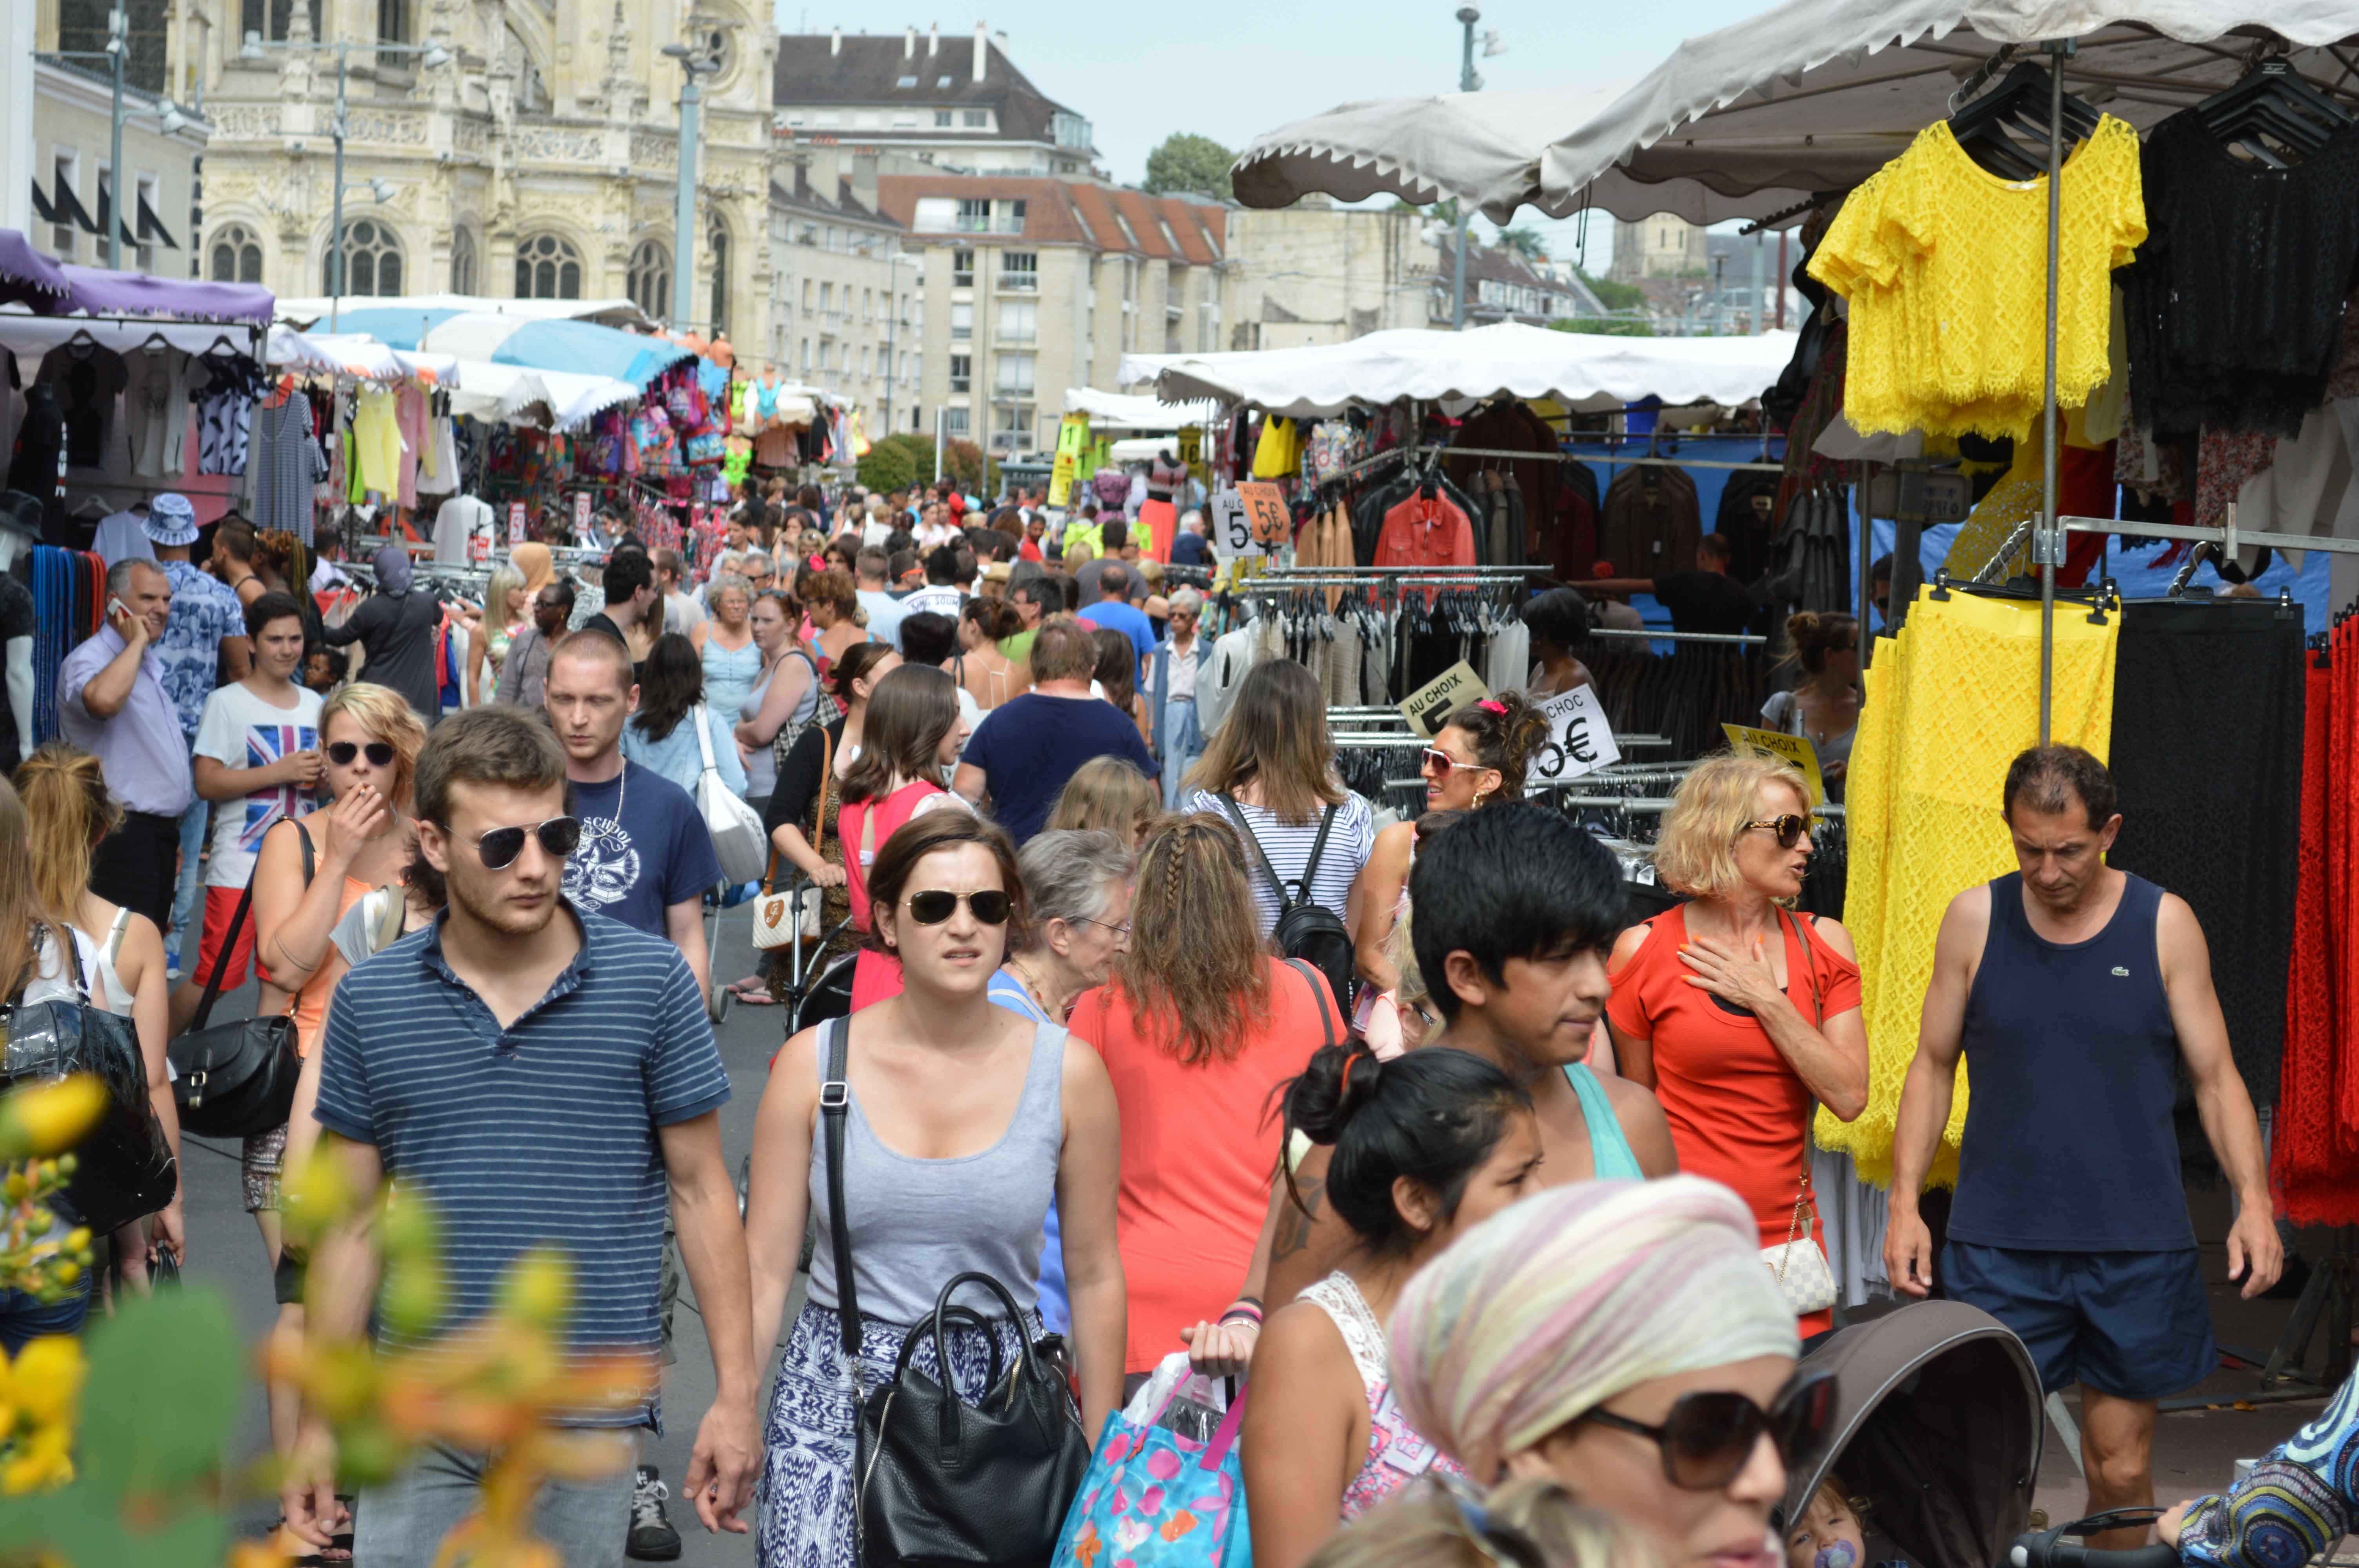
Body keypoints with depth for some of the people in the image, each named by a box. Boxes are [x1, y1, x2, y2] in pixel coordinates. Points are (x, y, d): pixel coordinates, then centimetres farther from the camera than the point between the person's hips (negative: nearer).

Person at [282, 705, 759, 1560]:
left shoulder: (652, 982, -3)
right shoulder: (370, 1001, 2)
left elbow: (700, 1190, 2)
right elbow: (351, 1223, 7)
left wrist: (736, 1393, -2)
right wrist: (319, 1422, 6)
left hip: (588, 1423, -1)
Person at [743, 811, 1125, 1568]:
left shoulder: (1067, 1072, 1)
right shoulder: (814, 1064, 1)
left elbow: (1094, 1277, 7)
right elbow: (765, 1266, 4)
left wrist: (1101, 1453, 8)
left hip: (1004, 1396, 0)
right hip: (836, 1396, 0)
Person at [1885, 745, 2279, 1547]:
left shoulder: (2164, 924, 1)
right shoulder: (1975, 921, 3)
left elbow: (2216, 1077, 3)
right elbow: (1933, 1067, 9)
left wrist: (2254, 1200, -8)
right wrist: (1904, 1202, 0)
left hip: (2136, 1247, 0)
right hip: (1998, 1247, 0)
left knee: (2122, 1469, 5)